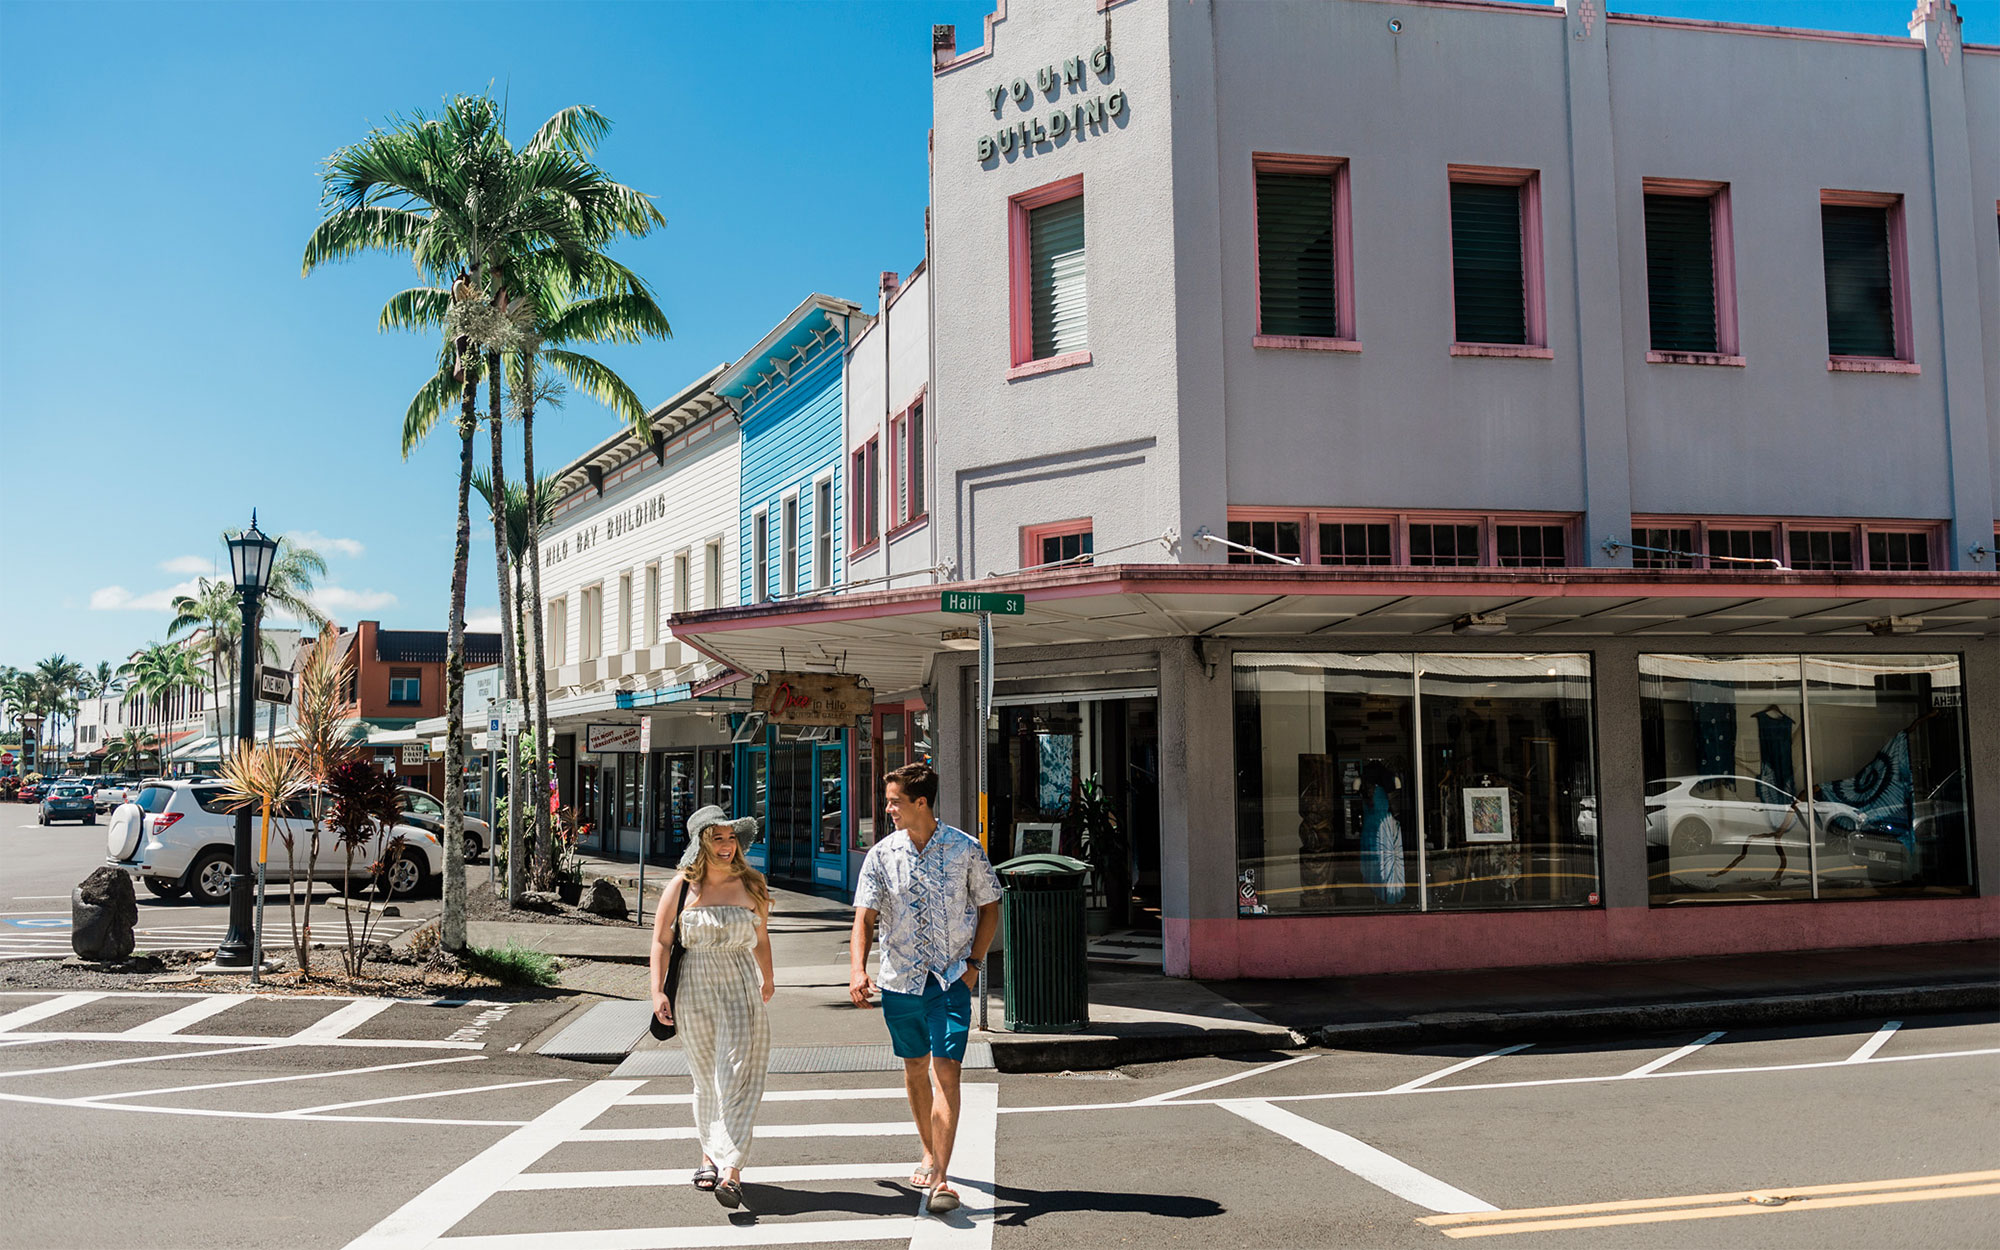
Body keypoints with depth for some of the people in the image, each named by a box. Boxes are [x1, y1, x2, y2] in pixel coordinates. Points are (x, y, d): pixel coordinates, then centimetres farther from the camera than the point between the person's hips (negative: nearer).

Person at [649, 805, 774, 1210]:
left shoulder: (751, 885, 4)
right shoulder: (681, 887, 0)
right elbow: (661, 941, 2)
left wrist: (768, 979, 30)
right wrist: (657, 992, -5)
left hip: (740, 988, 0)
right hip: (694, 989, 0)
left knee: (736, 1077, -11)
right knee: (706, 1078, 10)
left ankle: (729, 1170, -17)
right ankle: (710, 1154, 28)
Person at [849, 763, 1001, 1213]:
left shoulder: (965, 848, -5)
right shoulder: (881, 855, -1)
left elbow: (989, 906, 6)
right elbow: (864, 917, -5)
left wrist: (974, 962, -3)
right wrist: (857, 970, -20)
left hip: (951, 979, -3)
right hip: (900, 979, 3)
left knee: (945, 1071, -11)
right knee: (915, 1070, 15)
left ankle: (940, 1177, -10)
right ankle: (930, 1155, 35)